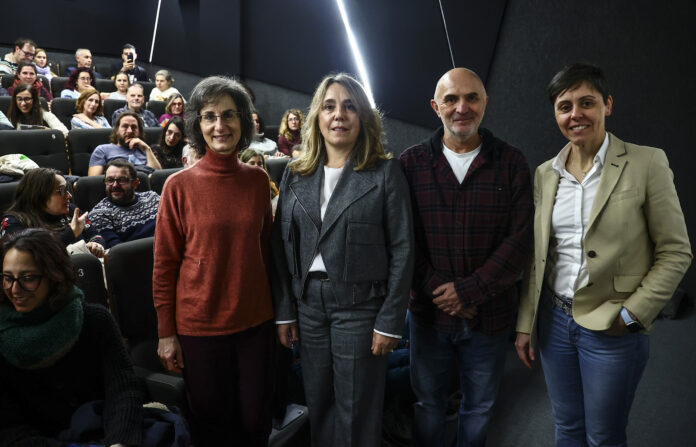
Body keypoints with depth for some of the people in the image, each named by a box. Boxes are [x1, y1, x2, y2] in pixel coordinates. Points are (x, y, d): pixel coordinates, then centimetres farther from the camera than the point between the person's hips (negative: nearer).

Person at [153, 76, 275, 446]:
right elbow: (164, 266, -4)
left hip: (255, 321, 3)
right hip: (199, 325, -2)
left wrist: (275, 309, 13)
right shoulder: (179, 186, -8)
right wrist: (166, 333, -3)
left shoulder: (258, 180, 1)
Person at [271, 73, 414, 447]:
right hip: (307, 303, 4)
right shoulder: (296, 175, 5)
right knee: (318, 404, 17)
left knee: (357, 412, 8)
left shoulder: (386, 172, -6)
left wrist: (390, 320, -11)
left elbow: (402, 248, -8)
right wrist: (284, 311, 3)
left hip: (360, 304, -3)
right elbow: (282, 247, 7)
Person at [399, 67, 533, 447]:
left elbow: (520, 238, -9)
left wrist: (469, 291, -16)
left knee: (479, 408, 18)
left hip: (490, 315, 0)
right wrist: (439, 292, -15)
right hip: (428, 313, 0)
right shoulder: (412, 162, -2)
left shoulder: (511, 163, -3)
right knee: (427, 403, 18)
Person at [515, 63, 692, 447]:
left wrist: (631, 315, -13)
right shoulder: (545, 174, 4)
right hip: (553, 320, 4)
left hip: (613, 330, -4)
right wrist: (525, 324, 7)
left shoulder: (646, 163, -9)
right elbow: (536, 258, 8)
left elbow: (675, 253, -7)